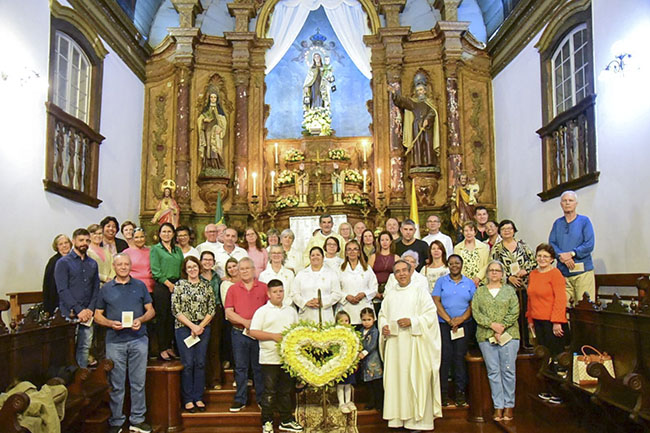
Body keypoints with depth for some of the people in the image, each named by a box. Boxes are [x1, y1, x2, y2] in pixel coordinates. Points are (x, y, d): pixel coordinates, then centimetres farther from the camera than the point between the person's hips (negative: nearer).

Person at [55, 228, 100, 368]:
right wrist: (79, 310, -14)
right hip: (69, 314, -4)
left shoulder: (93, 264, 15)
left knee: (85, 348, 7)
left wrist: (90, 309, -3)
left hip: (87, 314, 4)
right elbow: (62, 290, -8)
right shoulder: (63, 262, 0)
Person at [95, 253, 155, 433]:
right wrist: (111, 323, -11)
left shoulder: (140, 286, 9)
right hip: (115, 341, 0)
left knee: (138, 382, 5)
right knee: (116, 384, 5)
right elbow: (97, 316, 8)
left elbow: (151, 311, 9)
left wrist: (140, 320, -10)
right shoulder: (106, 289, 8)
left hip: (138, 339, 1)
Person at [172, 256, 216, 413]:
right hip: (183, 328, -2)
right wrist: (192, 325, -10)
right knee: (188, 363, -1)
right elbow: (175, 310, -4)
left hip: (203, 328, 2)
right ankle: (188, 399, 9)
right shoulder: (179, 285, 1)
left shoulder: (207, 286, 7)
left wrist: (200, 326, -7)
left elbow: (212, 310, 5)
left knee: (200, 363, 4)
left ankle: (198, 398, 14)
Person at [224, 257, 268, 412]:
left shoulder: (264, 288, 5)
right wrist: (245, 322, -14)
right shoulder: (233, 289, 6)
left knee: (259, 367, 6)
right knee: (240, 367, 8)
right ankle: (240, 400, 19)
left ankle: (261, 399, 19)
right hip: (239, 333, 1)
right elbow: (228, 313, -1)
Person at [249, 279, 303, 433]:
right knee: (269, 391, 2)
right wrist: (274, 336, -16)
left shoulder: (291, 311, 12)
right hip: (270, 358, -4)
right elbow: (253, 332, -10)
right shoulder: (262, 311, -3)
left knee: (286, 390, 13)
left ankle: (286, 420, 24)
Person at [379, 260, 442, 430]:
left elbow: (431, 315, -5)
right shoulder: (390, 295, 16)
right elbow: (382, 315, 21)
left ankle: (417, 420, 4)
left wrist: (412, 321, -16)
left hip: (414, 342, -4)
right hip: (394, 343, 4)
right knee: (395, 378, 4)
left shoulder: (420, 293, 2)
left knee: (415, 380, -4)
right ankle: (397, 418, 13)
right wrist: (384, 326, 0)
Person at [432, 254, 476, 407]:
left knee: (460, 357, 0)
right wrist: (449, 320, -9)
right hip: (443, 324, -1)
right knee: (445, 357, -3)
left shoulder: (470, 283, 11)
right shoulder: (441, 281, 9)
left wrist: (462, 318, -11)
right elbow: (436, 302, -1)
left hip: (464, 325, 1)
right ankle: (444, 391, 5)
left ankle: (460, 391, 9)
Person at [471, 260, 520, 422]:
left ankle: (509, 405, 9)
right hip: (486, 336, 1)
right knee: (493, 372, 1)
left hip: (508, 335, -1)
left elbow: (515, 312, 0)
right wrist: (492, 325, -10)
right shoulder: (480, 291, 12)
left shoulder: (509, 290, 10)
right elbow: (475, 312, 2)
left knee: (508, 370, 0)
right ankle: (498, 406, 7)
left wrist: (502, 327, -10)